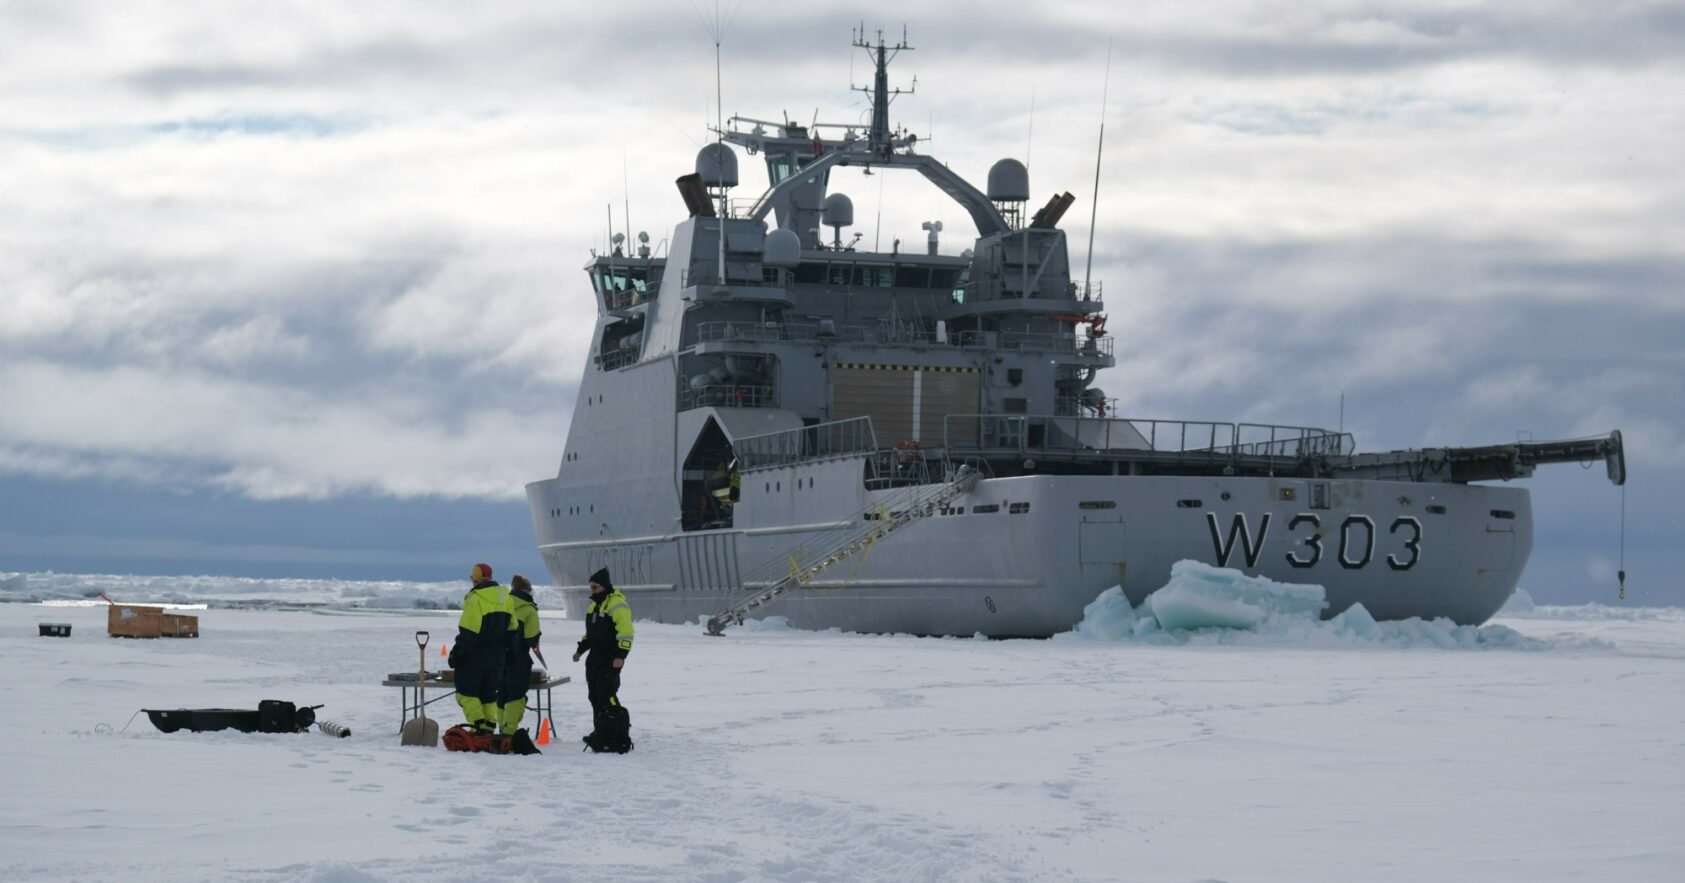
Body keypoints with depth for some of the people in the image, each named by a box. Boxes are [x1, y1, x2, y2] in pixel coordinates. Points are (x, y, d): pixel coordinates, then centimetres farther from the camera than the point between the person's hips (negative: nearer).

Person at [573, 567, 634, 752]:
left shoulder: (617, 604, -13)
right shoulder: (595, 604, 18)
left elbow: (626, 632, -20)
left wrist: (620, 655, -25)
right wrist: (581, 650, 22)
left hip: (611, 660, -10)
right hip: (595, 658, 10)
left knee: (607, 697, -15)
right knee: (595, 697, 11)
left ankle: (620, 739, -13)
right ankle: (602, 734, 20)